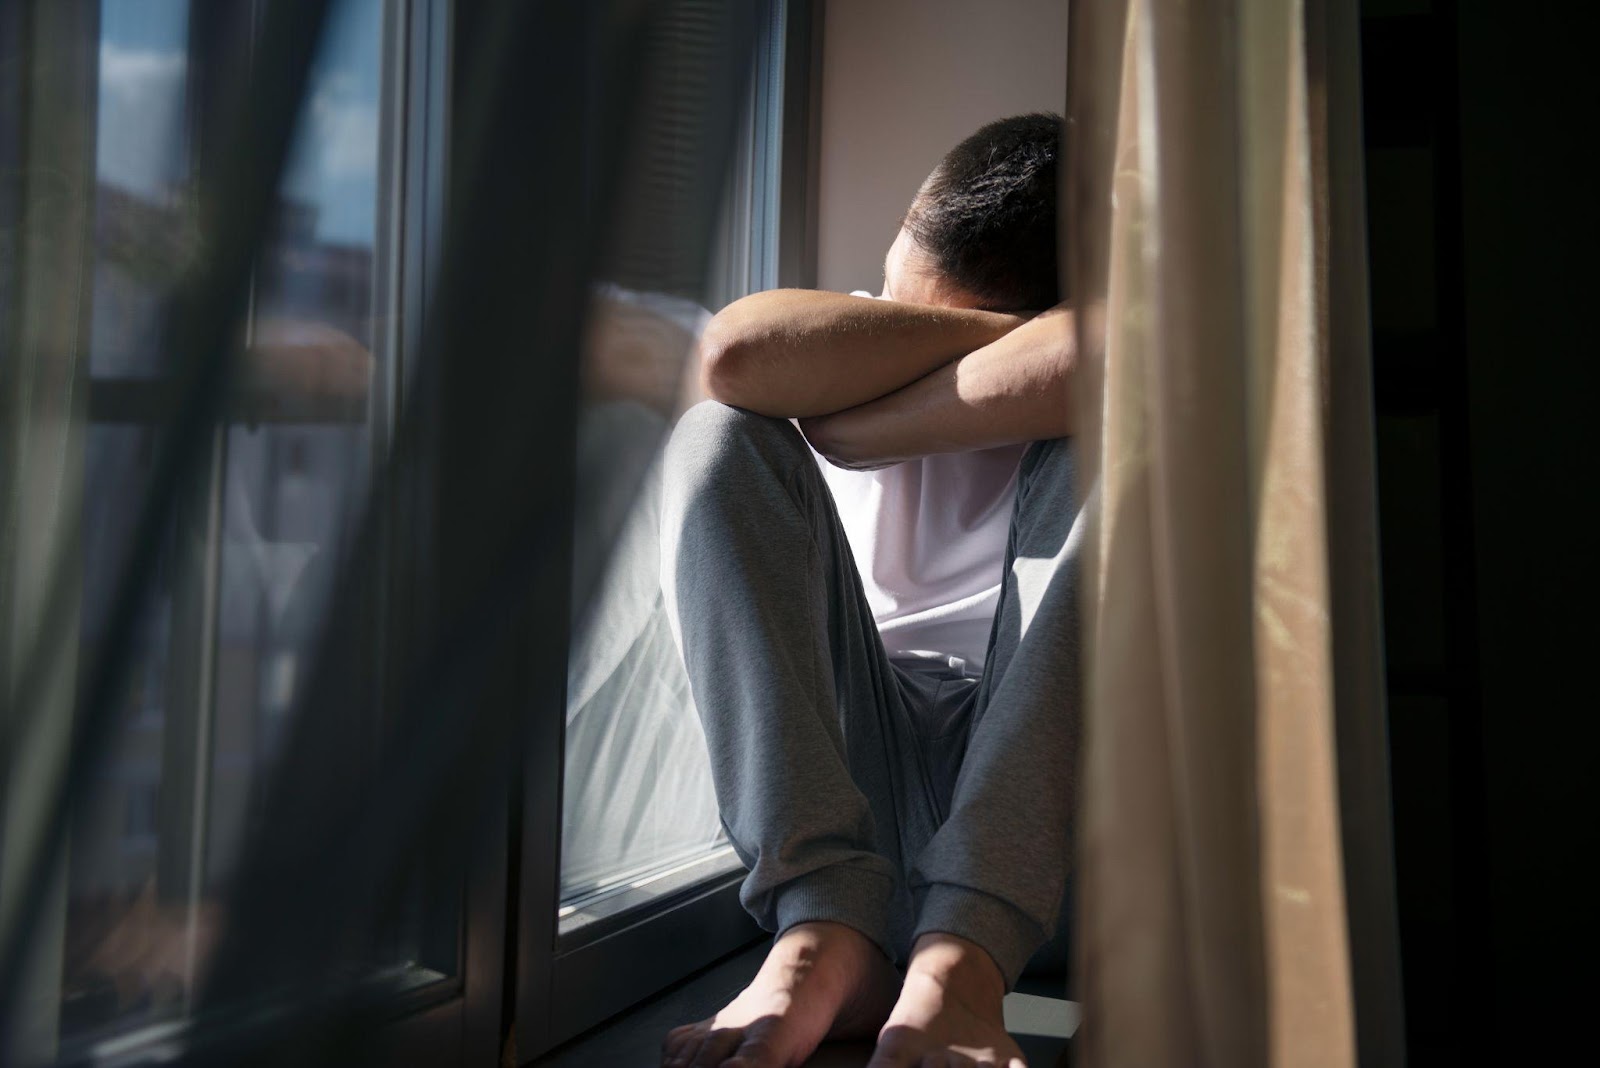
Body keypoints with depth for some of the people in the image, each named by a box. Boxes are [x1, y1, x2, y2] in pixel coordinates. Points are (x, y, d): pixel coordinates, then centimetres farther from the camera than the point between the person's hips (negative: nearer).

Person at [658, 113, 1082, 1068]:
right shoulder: (859, 360, 4)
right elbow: (738, 355, -21)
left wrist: (858, 426, -23)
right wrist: (998, 332, -15)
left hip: (1037, 782, -1)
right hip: (857, 759, 2)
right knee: (722, 440, -14)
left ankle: (961, 953, -32)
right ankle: (829, 924, -29)